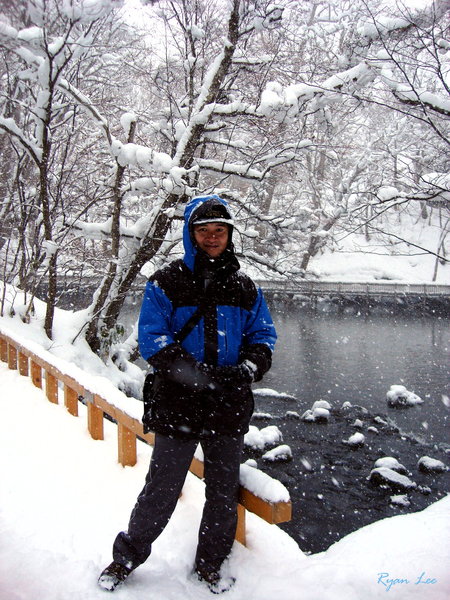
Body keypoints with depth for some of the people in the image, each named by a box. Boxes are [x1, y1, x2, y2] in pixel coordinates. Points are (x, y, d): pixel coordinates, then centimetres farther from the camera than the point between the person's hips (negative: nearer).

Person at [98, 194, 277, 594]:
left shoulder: (245, 289, 7)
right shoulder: (166, 284, -5)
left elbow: (263, 336, 9)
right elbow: (152, 340, -12)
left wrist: (248, 368, -14)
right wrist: (199, 376, -23)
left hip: (230, 410, 4)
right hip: (178, 408, -3)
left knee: (224, 492, 17)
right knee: (160, 493, 9)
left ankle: (210, 564, 40)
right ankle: (127, 558, 35)